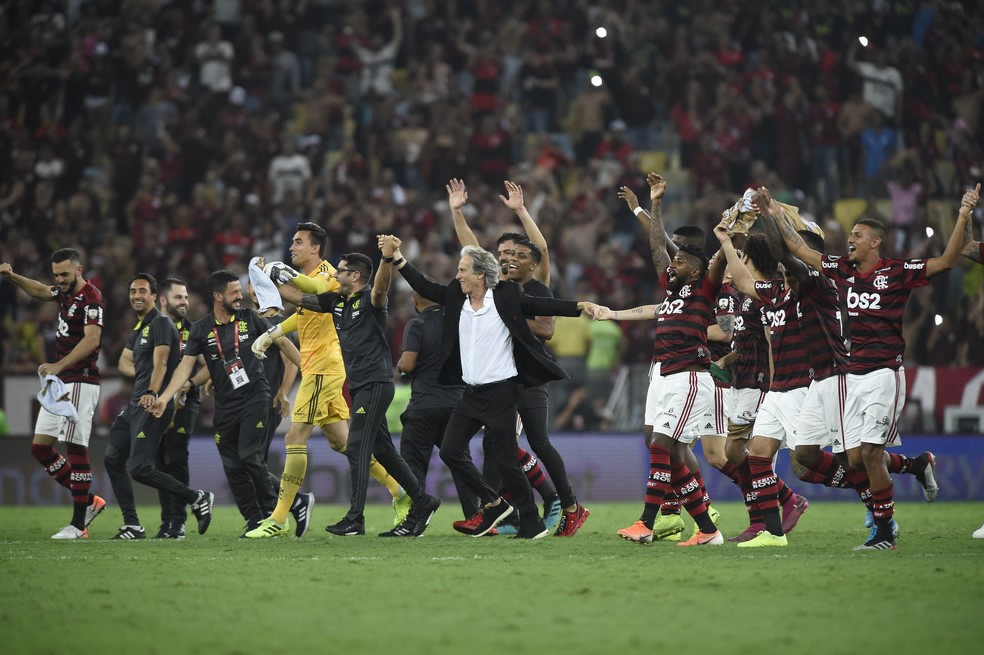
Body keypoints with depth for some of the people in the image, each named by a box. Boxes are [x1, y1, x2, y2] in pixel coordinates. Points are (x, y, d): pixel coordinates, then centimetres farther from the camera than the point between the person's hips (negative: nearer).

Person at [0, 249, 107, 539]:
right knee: (40, 447, 8)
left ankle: (78, 524, -4)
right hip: (59, 383, 10)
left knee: (75, 448, -8)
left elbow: (91, 340, -26)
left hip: (80, 382, -10)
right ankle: (88, 502, 16)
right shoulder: (65, 293, 13)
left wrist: (59, 365, -34)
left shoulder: (91, 298, -14)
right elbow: (40, 290, 33)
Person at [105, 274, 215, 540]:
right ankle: (132, 526, 12)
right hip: (135, 405, 10)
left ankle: (197, 498, -5)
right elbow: (124, 361, 21)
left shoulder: (160, 323, -10)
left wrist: (152, 393, -38)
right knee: (113, 459, 9)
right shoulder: (139, 328, 21)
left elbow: (160, 364, -22)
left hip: (152, 407, -10)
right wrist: (141, 373, -2)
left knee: (139, 468, -15)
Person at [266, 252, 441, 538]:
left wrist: (387, 260, -52)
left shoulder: (369, 300, -11)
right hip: (359, 385, 9)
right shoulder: (336, 301, 13)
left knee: (356, 447, -11)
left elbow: (381, 287, -34)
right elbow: (298, 297, 20)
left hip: (375, 383, -9)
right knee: (383, 450, 11)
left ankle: (355, 518, -10)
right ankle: (422, 501, 18)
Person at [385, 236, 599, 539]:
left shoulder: (506, 297, -9)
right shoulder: (456, 297, 6)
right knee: (450, 451, 4)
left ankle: (532, 524, 7)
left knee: (505, 460, -5)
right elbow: (425, 288, 12)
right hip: (471, 393, 7)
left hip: (500, 392, -7)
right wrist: (396, 258, 8)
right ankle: (493, 504, 19)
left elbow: (542, 305, -10)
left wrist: (580, 306, -19)